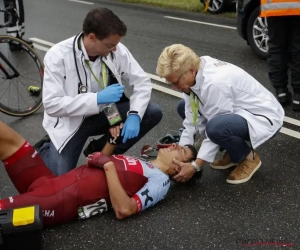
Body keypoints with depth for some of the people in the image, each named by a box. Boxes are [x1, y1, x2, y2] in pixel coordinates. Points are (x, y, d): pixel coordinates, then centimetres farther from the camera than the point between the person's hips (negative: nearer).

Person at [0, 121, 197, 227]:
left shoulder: (160, 181, -3)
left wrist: (108, 164, -15)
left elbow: (124, 209, -19)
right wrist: (113, 139, 17)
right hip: (54, 183, 9)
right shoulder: (142, 165, 22)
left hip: (65, 200, -9)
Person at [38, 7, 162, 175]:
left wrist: (134, 115, -24)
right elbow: (52, 105, -28)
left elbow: (142, 81, -7)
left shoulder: (117, 50, -13)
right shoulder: (58, 56, -24)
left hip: (104, 112, 4)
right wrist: (97, 98, -35)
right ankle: (46, 149, 17)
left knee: (153, 113, -14)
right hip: (71, 121, -4)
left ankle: (100, 151, 3)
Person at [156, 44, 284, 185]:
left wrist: (195, 166, -24)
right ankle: (234, 150, 12)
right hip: (238, 112, 9)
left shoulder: (215, 83, -33)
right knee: (184, 108, 8)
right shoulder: (195, 75, -9)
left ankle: (248, 158, -5)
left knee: (216, 127, -38)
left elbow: (216, 128, -27)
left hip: (263, 118, -9)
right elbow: (193, 117, -6)